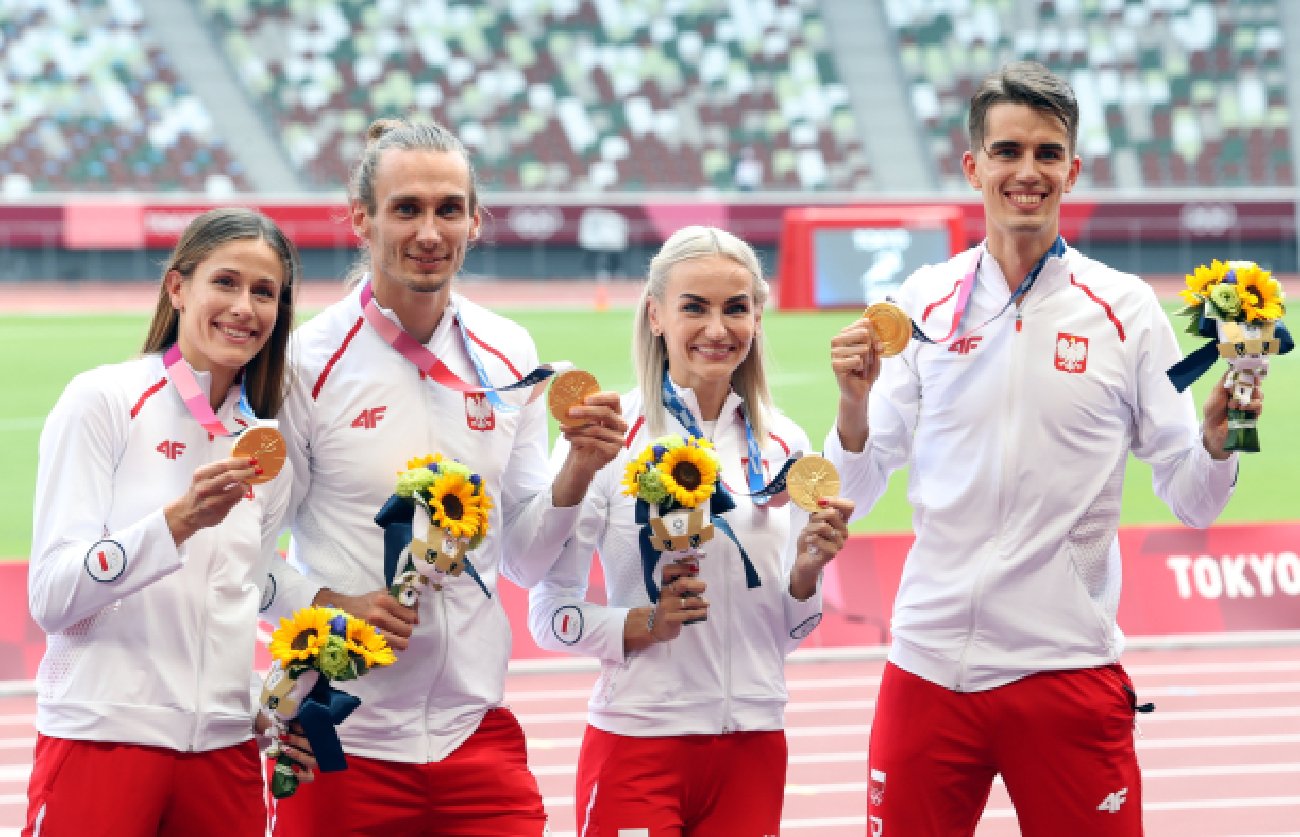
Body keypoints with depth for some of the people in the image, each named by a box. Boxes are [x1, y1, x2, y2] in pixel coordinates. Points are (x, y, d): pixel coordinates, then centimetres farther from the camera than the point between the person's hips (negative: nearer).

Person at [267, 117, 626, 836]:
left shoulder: (507, 357, 6)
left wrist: (577, 473, -4)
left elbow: (524, 559, 12)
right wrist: (332, 609, -21)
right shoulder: (308, 362, -7)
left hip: (477, 731, 4)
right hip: (343, 741, -4)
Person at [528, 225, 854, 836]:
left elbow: (789, 632, 13)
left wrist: (806, 569, -6)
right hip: (638, 738, -4)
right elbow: (549, 615, -5)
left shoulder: (783, 445, 7)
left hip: (753, 747, 4)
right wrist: (646, 623, -21)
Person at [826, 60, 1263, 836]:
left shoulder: (1125, 309, 1)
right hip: (931, 673, 1)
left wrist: (1217, 437, -17)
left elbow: (1192, 502, 3)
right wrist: (854, 403, -14)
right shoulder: (924, 302, 4)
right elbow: (857, 493, 4)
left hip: (1068, 673, -1)